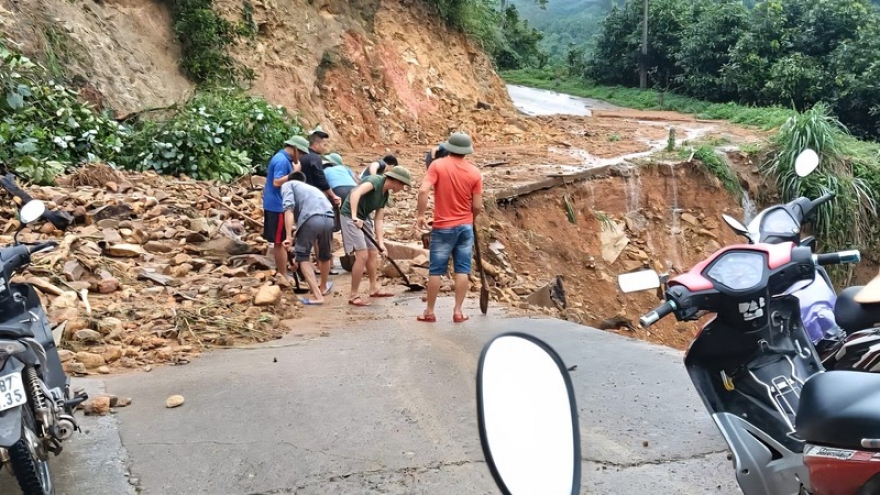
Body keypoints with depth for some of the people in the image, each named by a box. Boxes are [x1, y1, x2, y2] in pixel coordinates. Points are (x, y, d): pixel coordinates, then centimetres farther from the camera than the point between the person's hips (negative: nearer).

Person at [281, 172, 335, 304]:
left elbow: (289, 208, -1)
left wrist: (289, 237, -6)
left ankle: (317, 296, 7)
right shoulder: (313, 188, 41)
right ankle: (323, 287, 50)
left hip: (311, 219, -5)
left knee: (303, 256, 14)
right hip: (329, 219, 6)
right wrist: (317, 257, 51)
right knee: (325, 256, 29)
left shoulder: (288, 184, 23)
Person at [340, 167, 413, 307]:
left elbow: (379, 220, 8)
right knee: (362, 255, -12)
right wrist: (355, 217, -42)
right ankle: (354, 296, -3)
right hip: (350, 217, -10)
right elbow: (355, 193, -35)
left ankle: (374, 288, 29)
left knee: (373, 253, 14)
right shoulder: (375, 181, -19)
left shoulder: (385, 194, 7)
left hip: (363, 218, 10)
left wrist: (380, 242, 0)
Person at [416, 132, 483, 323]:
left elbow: (423, 190, -19)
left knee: (435, 270, 5)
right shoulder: (474, 172, -1)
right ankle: (458, 311, 9)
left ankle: (429, 312, 11)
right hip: (465, 227, 2)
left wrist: (420, 214, -8)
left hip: (443, 227, -2)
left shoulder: (438, 165, -8)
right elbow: (477, 206, -1)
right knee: (462, 270, 7)